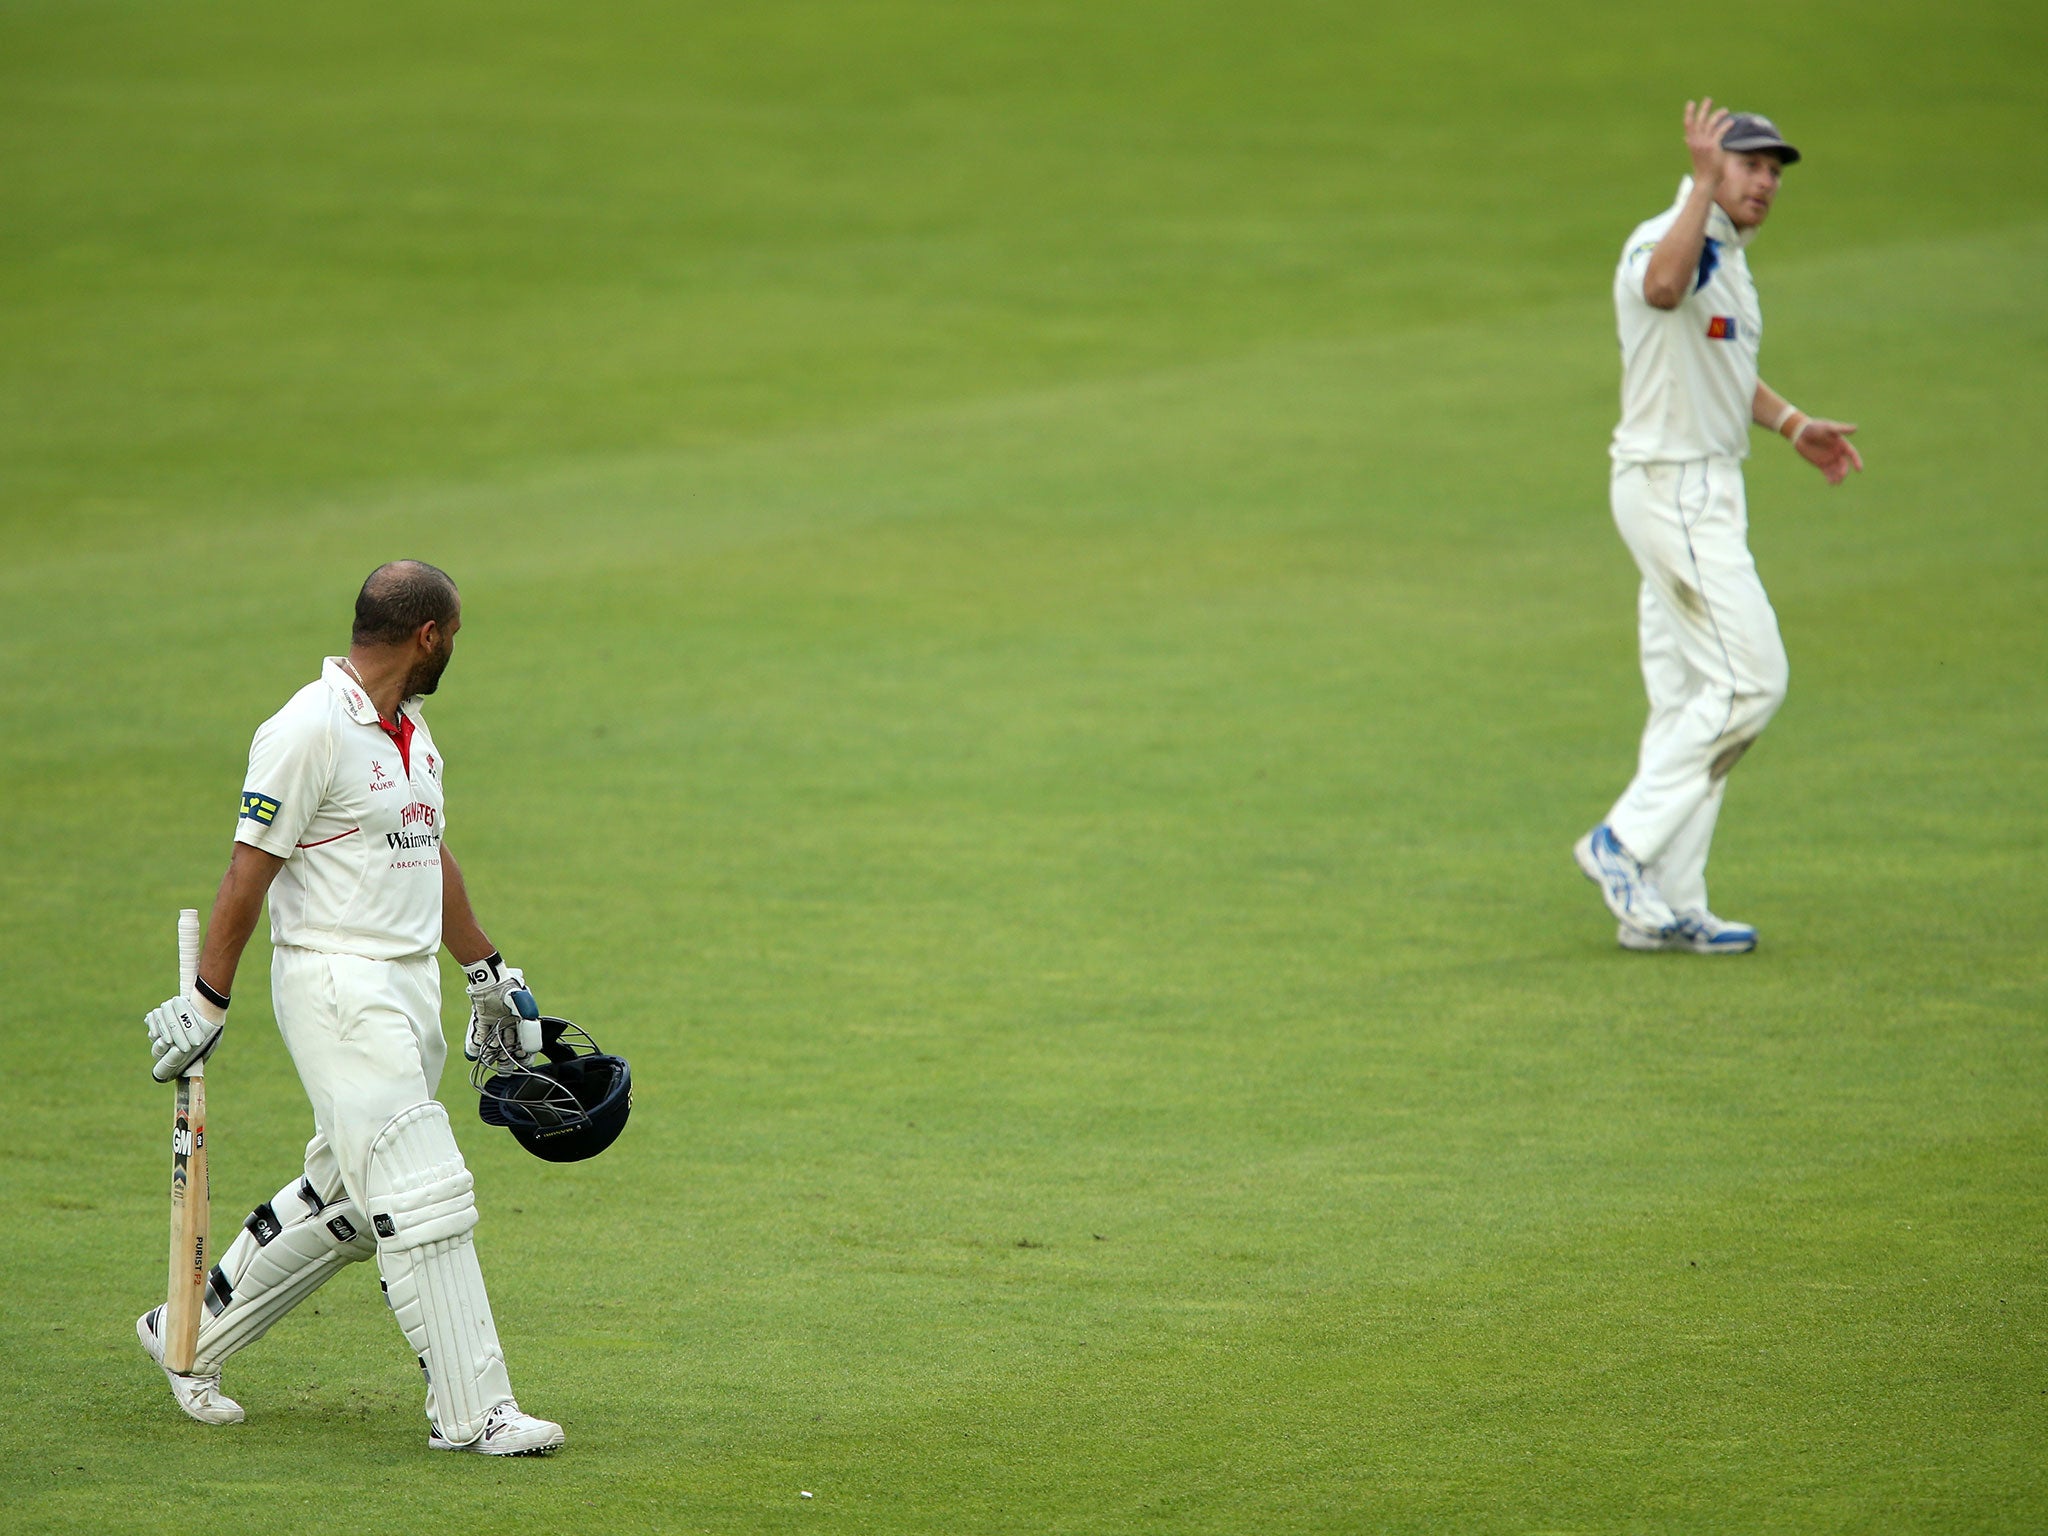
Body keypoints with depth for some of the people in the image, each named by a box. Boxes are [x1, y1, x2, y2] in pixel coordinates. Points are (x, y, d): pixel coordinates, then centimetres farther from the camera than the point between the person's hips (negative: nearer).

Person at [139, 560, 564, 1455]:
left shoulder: (409, 728, 14)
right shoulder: (310, 730, -15)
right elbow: (249, 873, -14)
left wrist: (486, 972, 28)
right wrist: (208, 1003, -13)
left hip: (409, 988, 9)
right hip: (337, 988, -9)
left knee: (343, 1200, 13)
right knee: (424, 1198, -11)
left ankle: (188, 1338, 27)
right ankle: (470, 1412, -9)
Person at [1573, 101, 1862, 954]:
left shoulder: (1727, 258, 16)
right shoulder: (1666, 242, -17)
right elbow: (1663, 286, -44)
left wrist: (1791, 424, 22)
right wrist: (1704, 182, -47)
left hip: (1705, 493, 10)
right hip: (1672, 489, -10)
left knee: (1689, 702, 10)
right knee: (1750, 679, -13)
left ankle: (1664, 909, 12)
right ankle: (1624, 843, -8)